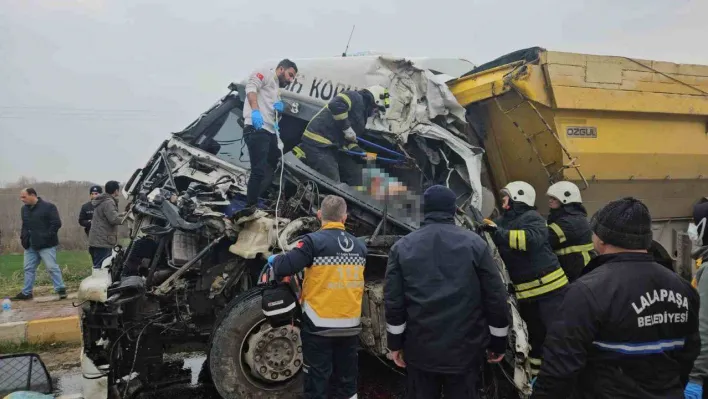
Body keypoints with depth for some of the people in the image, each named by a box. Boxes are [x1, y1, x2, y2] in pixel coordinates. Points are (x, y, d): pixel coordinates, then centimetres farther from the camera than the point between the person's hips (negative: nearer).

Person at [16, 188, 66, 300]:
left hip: (46, 245, -7)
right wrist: (23, 236, 7)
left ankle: (60, 289, 2)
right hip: (30, 245, 7)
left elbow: (56, 223, -13)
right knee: (29, 269, 12)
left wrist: (47, 237, -17)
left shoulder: (48, 206, -9)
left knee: (52, 267, -5)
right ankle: (26, 292, 21)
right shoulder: (24, 209, 13)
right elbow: (24, 226, 24)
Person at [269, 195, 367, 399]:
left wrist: (275, 259, 2)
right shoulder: (359, 246, 4)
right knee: (347, 379, 17)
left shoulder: (314, 241, -13)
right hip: (351, 326, 5)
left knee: (317, 380, 6)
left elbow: (285, 267, -18)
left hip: (320, 325, -5)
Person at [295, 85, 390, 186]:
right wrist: (347, 128, -20)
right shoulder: (355, 97, -5)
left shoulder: (361, 114, 23)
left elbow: (349, 141, 20)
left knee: (354, 172, 14)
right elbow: (335, 105, -26)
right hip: (318, 144, -10)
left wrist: (363, 153, 6)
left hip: (333, 147, 10)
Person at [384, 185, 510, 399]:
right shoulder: (475, 243, -2)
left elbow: (393, 299, -1)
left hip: (420, 349, 1)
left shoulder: (402, 247, 1)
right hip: (464, 349, -1)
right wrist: (498, 342, 7)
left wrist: (396, 343, 9)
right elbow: (495, 297, -3)